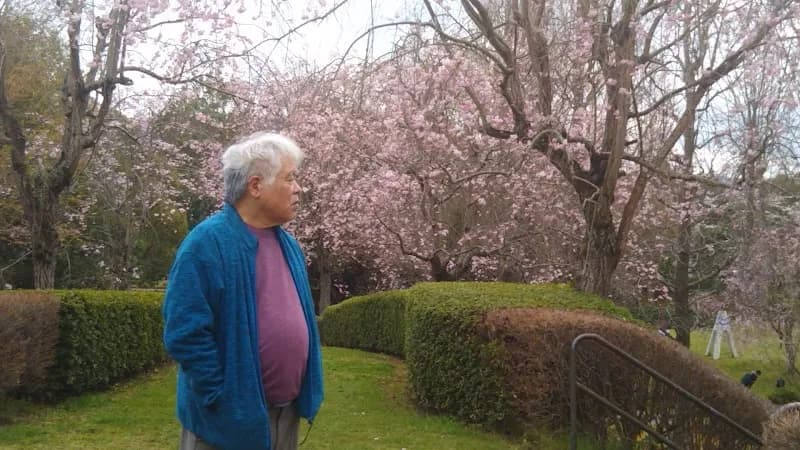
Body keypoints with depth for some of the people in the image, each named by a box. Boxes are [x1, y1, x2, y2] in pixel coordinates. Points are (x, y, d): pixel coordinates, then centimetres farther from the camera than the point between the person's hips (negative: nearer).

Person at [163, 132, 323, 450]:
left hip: (287, 411, 7)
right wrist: (225, 399, -17)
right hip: (230, 417, -7)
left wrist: (304, 389, 10)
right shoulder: (207, 243, -16)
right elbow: (185, 334, -20)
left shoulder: (289, 245, 9)